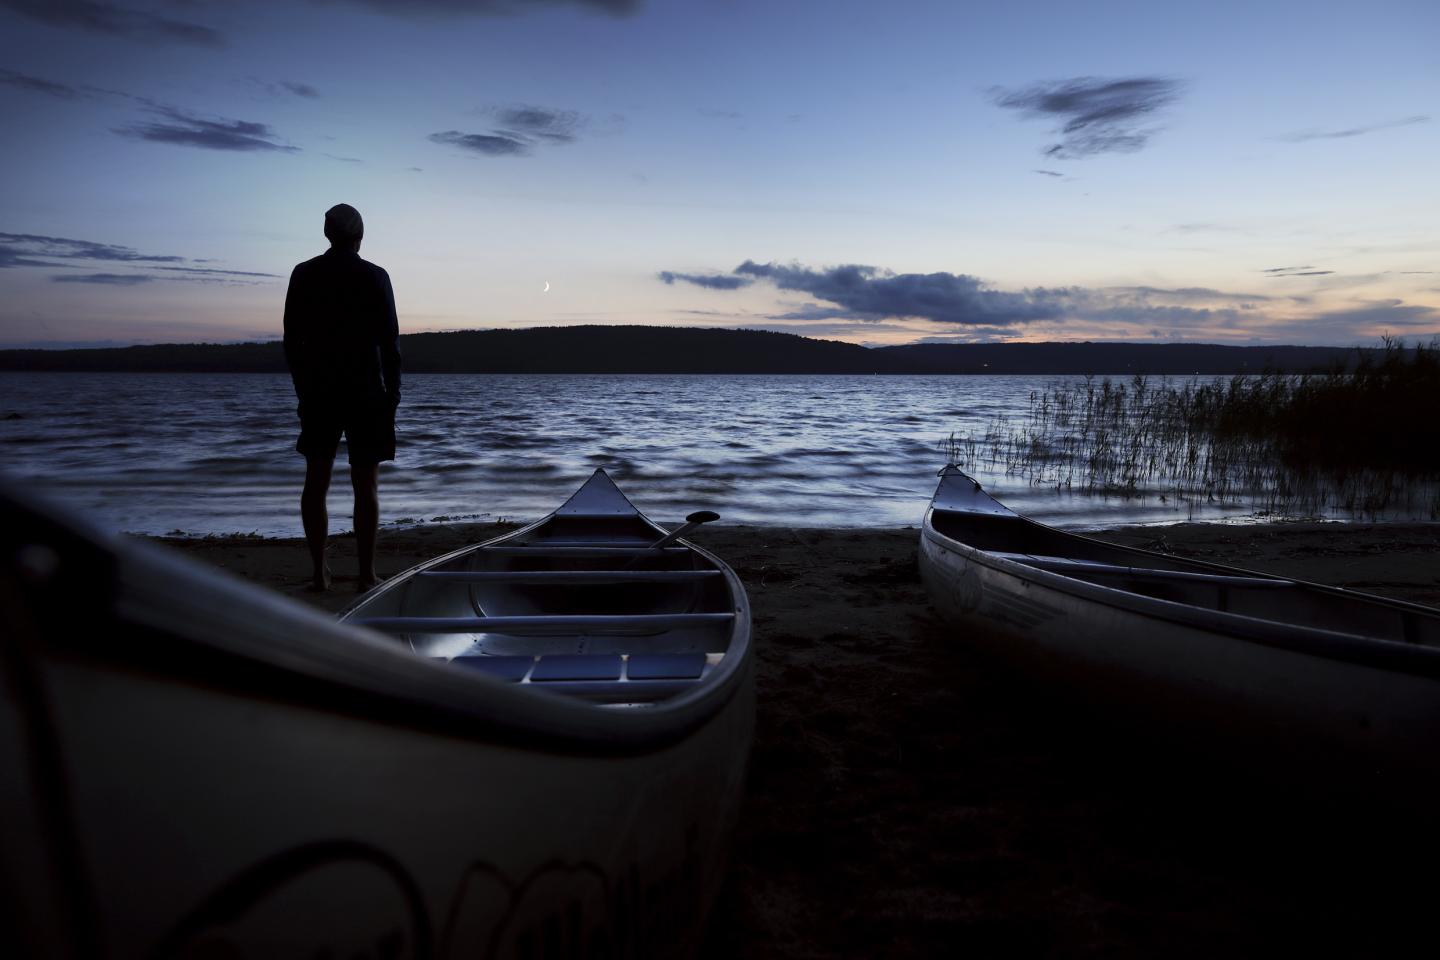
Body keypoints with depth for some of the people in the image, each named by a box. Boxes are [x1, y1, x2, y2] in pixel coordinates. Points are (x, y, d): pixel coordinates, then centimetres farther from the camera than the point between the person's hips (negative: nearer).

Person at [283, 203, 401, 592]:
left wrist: (304, 388, 15)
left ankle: (320, 573, 8)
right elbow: (389, 341, -6)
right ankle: (366, 574, 0)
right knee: (366, 485, 0)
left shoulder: (303, 274, 5)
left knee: (316, 482, 9)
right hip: (366, 392, -3)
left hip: (318, 392, 3)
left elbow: (292, 340, 7)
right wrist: (392, 392, 2)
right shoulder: (374, 276, -4)